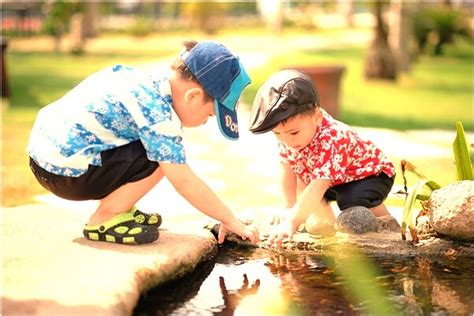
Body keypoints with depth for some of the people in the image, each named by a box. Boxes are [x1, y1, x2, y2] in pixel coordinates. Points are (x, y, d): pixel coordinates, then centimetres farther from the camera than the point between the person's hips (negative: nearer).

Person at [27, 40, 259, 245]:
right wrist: (233, 222, -10)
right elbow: (185, 182, -20)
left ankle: (118, 209, 16)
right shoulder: (158, 115, -21)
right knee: (160, 158, -17)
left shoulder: (153, 81, 4)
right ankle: (103, 221, -4)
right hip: (65, 170, -9)